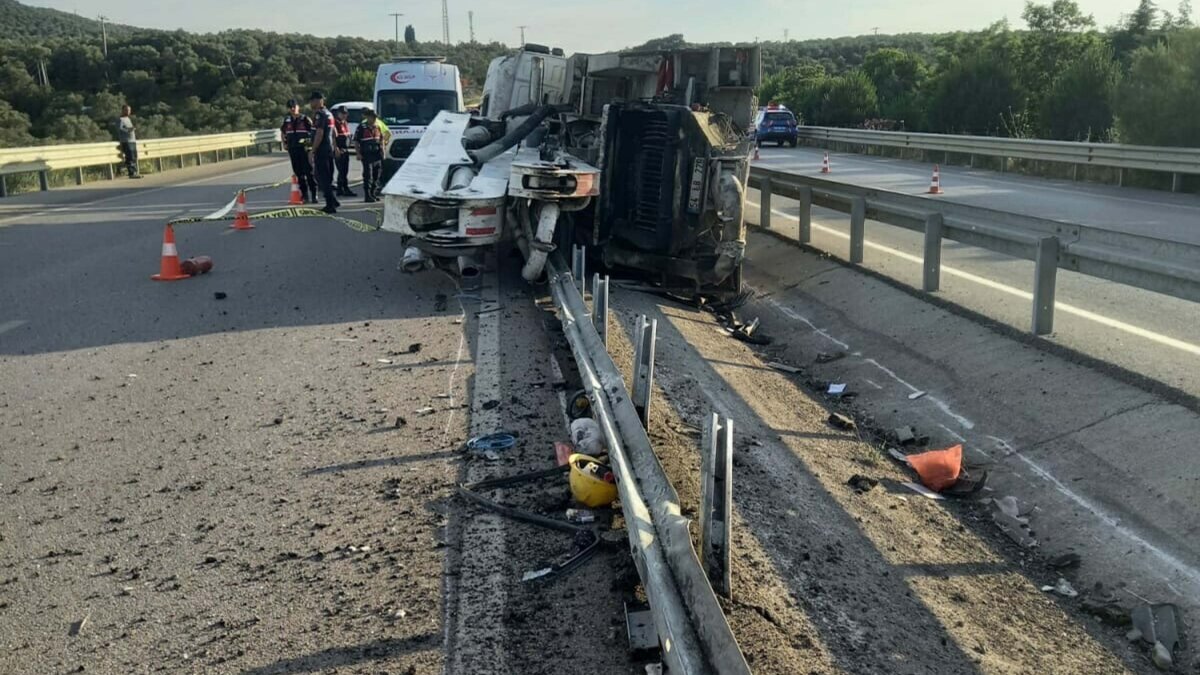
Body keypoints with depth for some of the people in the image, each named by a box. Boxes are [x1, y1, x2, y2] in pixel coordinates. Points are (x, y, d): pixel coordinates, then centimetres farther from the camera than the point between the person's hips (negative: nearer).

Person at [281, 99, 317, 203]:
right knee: (298, 173, 7)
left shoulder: (305, 119, -3)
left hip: (304, 149, -4)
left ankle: (314, 195, -4)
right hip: (293, 150, 5)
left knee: (309, 172, -7)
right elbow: (283, 132, 26)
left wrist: (309, 142, -14)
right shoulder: (287, 121, 11)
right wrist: (285, 143, 17)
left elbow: (313, 132, -1)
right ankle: (304, 194, 15)